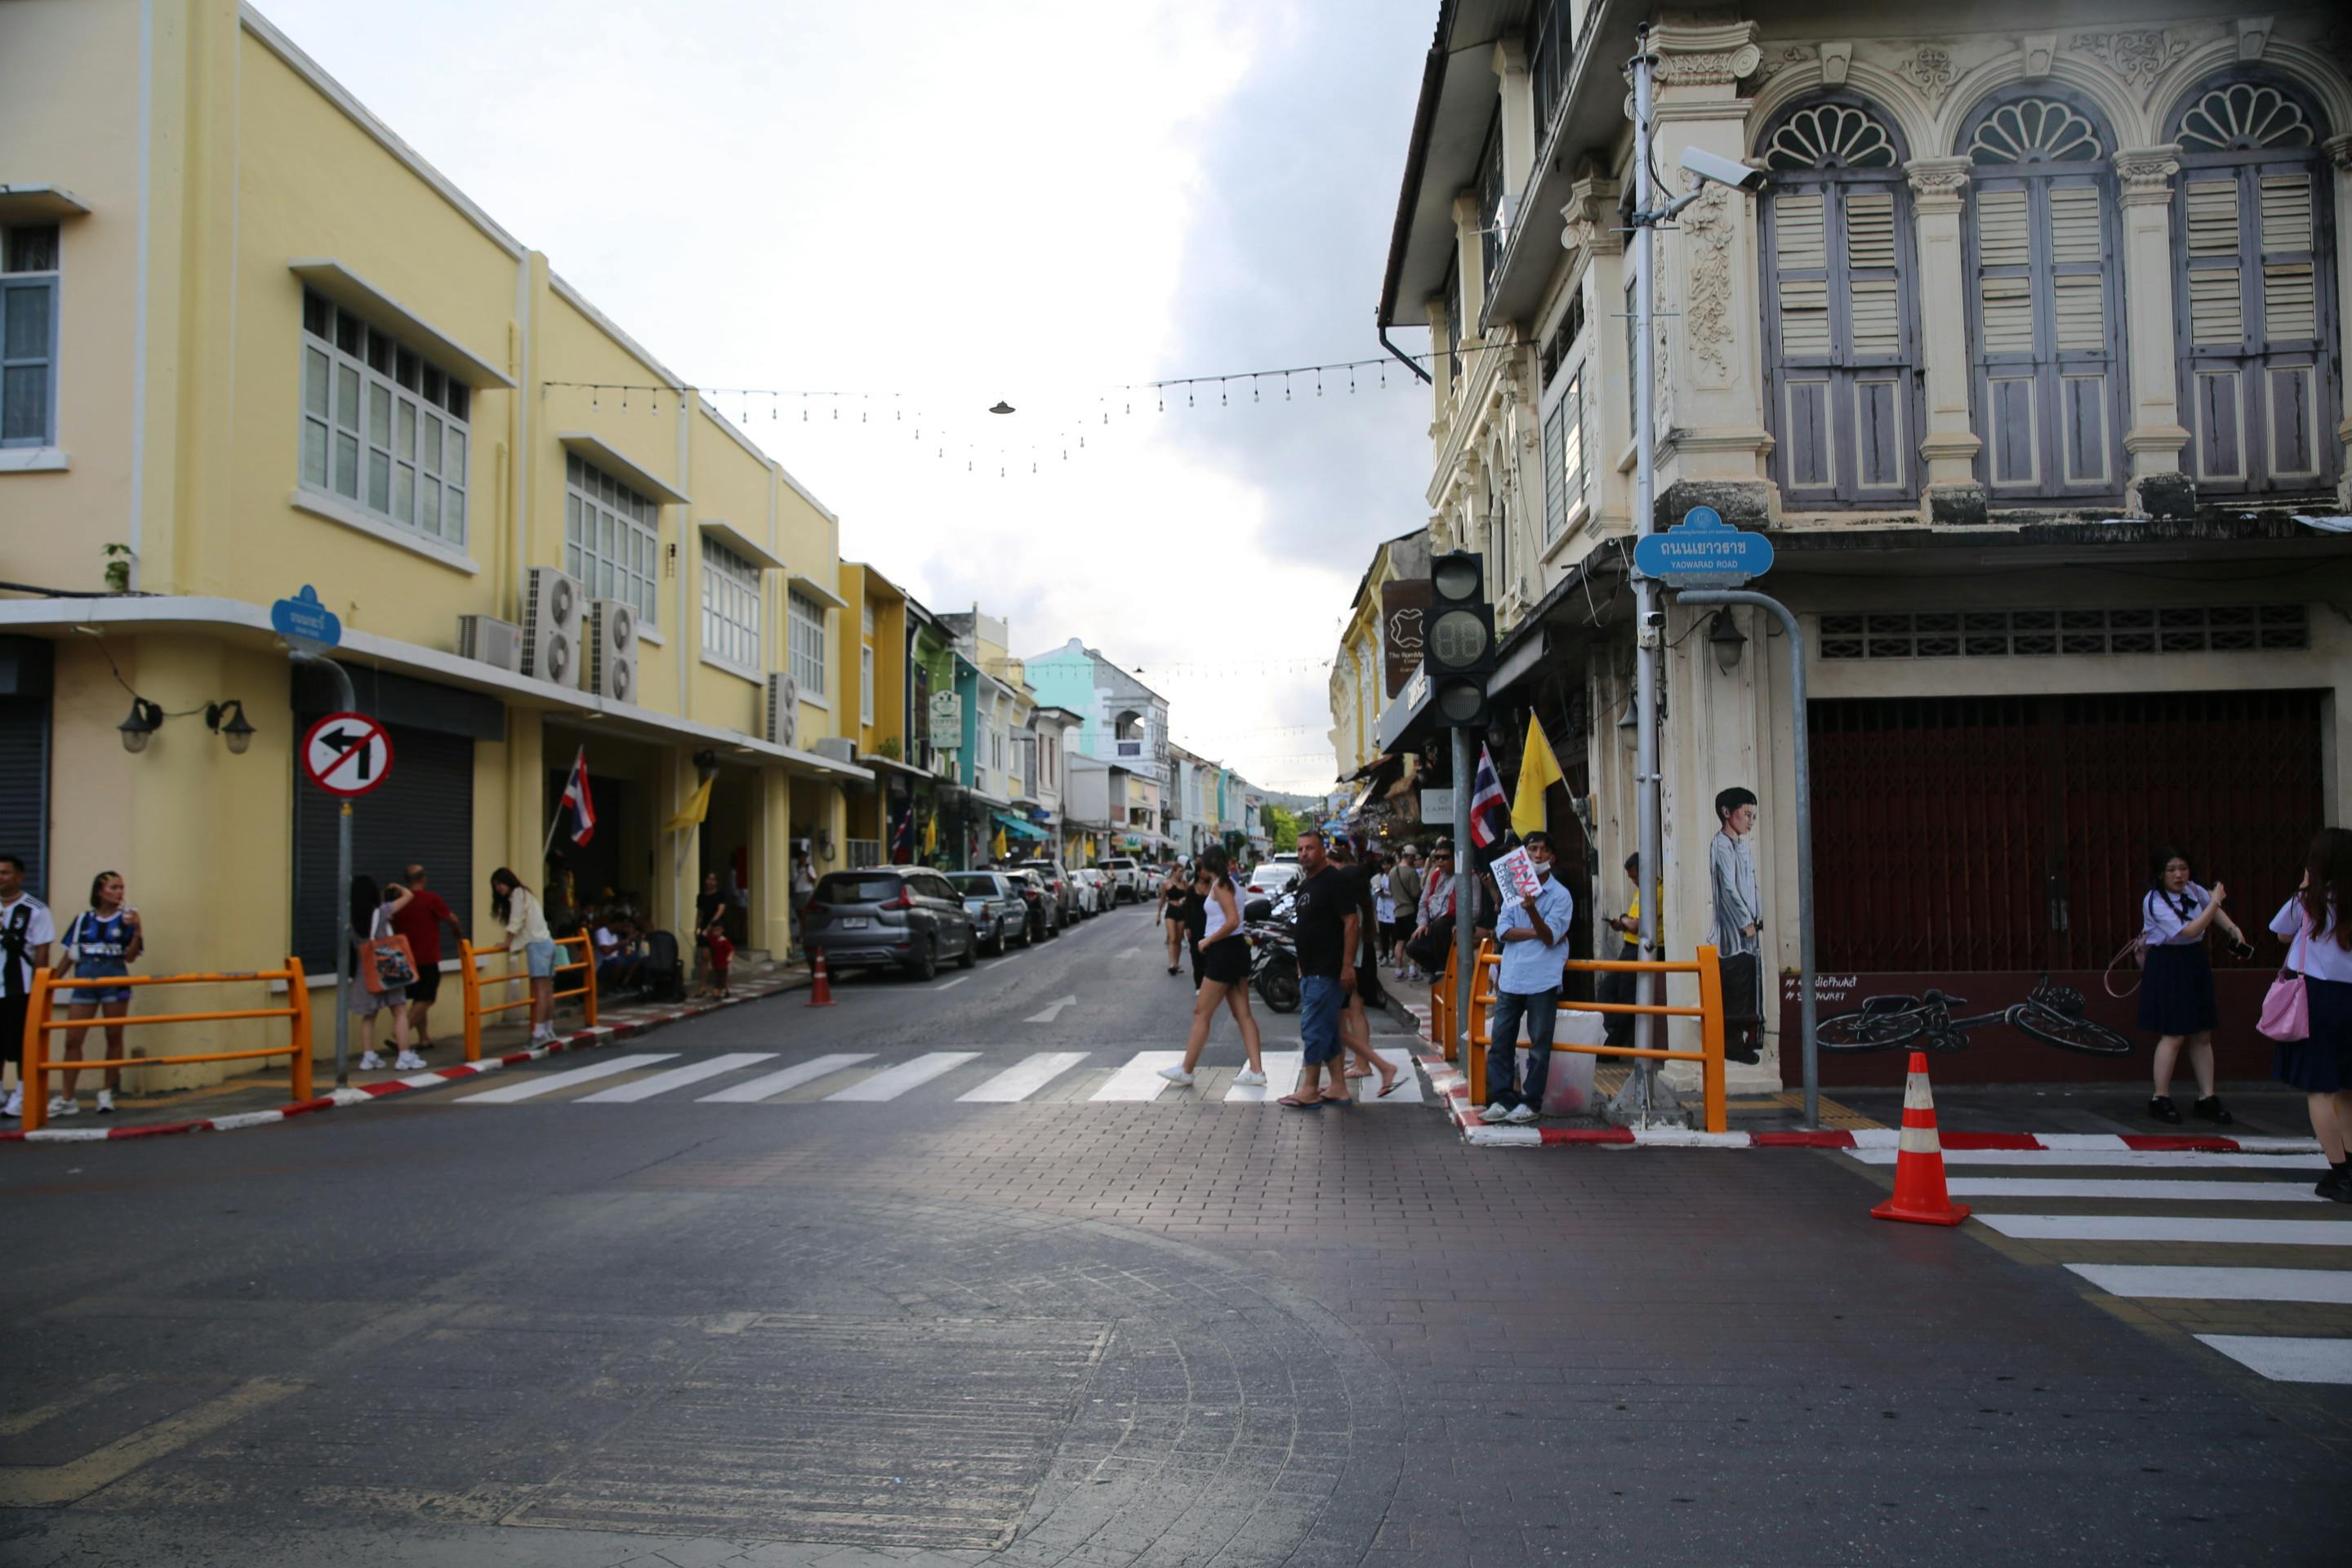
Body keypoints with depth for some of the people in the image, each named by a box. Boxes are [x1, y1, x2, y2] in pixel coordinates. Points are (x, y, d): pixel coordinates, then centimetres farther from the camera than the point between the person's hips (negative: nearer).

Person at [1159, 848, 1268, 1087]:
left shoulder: (1220, 885, -14)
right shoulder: (1227, 883, 14)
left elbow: (1233, 921, -24)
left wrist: (1208, 941, -15)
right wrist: (1203, 882, 15)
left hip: (1224, 951, -10)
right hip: (1237, 950, 10)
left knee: (1202, 1013, -1)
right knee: (1242, 1014, 7)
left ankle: (1186, 1070, 4)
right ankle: (1256, 1070, 3)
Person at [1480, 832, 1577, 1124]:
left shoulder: (1560, 895, -1)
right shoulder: (1513, 889, 12)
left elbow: (1550, 937, -11)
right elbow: (1503, 931, 2)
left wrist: (1532, 911, -27)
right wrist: (1538, 932, -10)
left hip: (1542, 979, -4)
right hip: (1511, 977, 4)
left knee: (1539, 1044, 1)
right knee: (1500, 1041, 5)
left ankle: (1531, 1102, 11)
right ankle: (1502, 1099, 12)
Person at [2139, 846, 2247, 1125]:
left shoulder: (2192, 890, 3)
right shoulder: (2155, 902, -19)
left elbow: (2214, 910, 24)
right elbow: (2189, 931, -23)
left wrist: (2233, 929, 9)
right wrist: (2215, 901, -18)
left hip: (2195, 965, 7)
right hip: (2168, 968, -7)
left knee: (2202, 1036, 9)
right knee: (2173, 1035, -8)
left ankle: (2207, 1099, 16)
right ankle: (2160, 1099, 2)